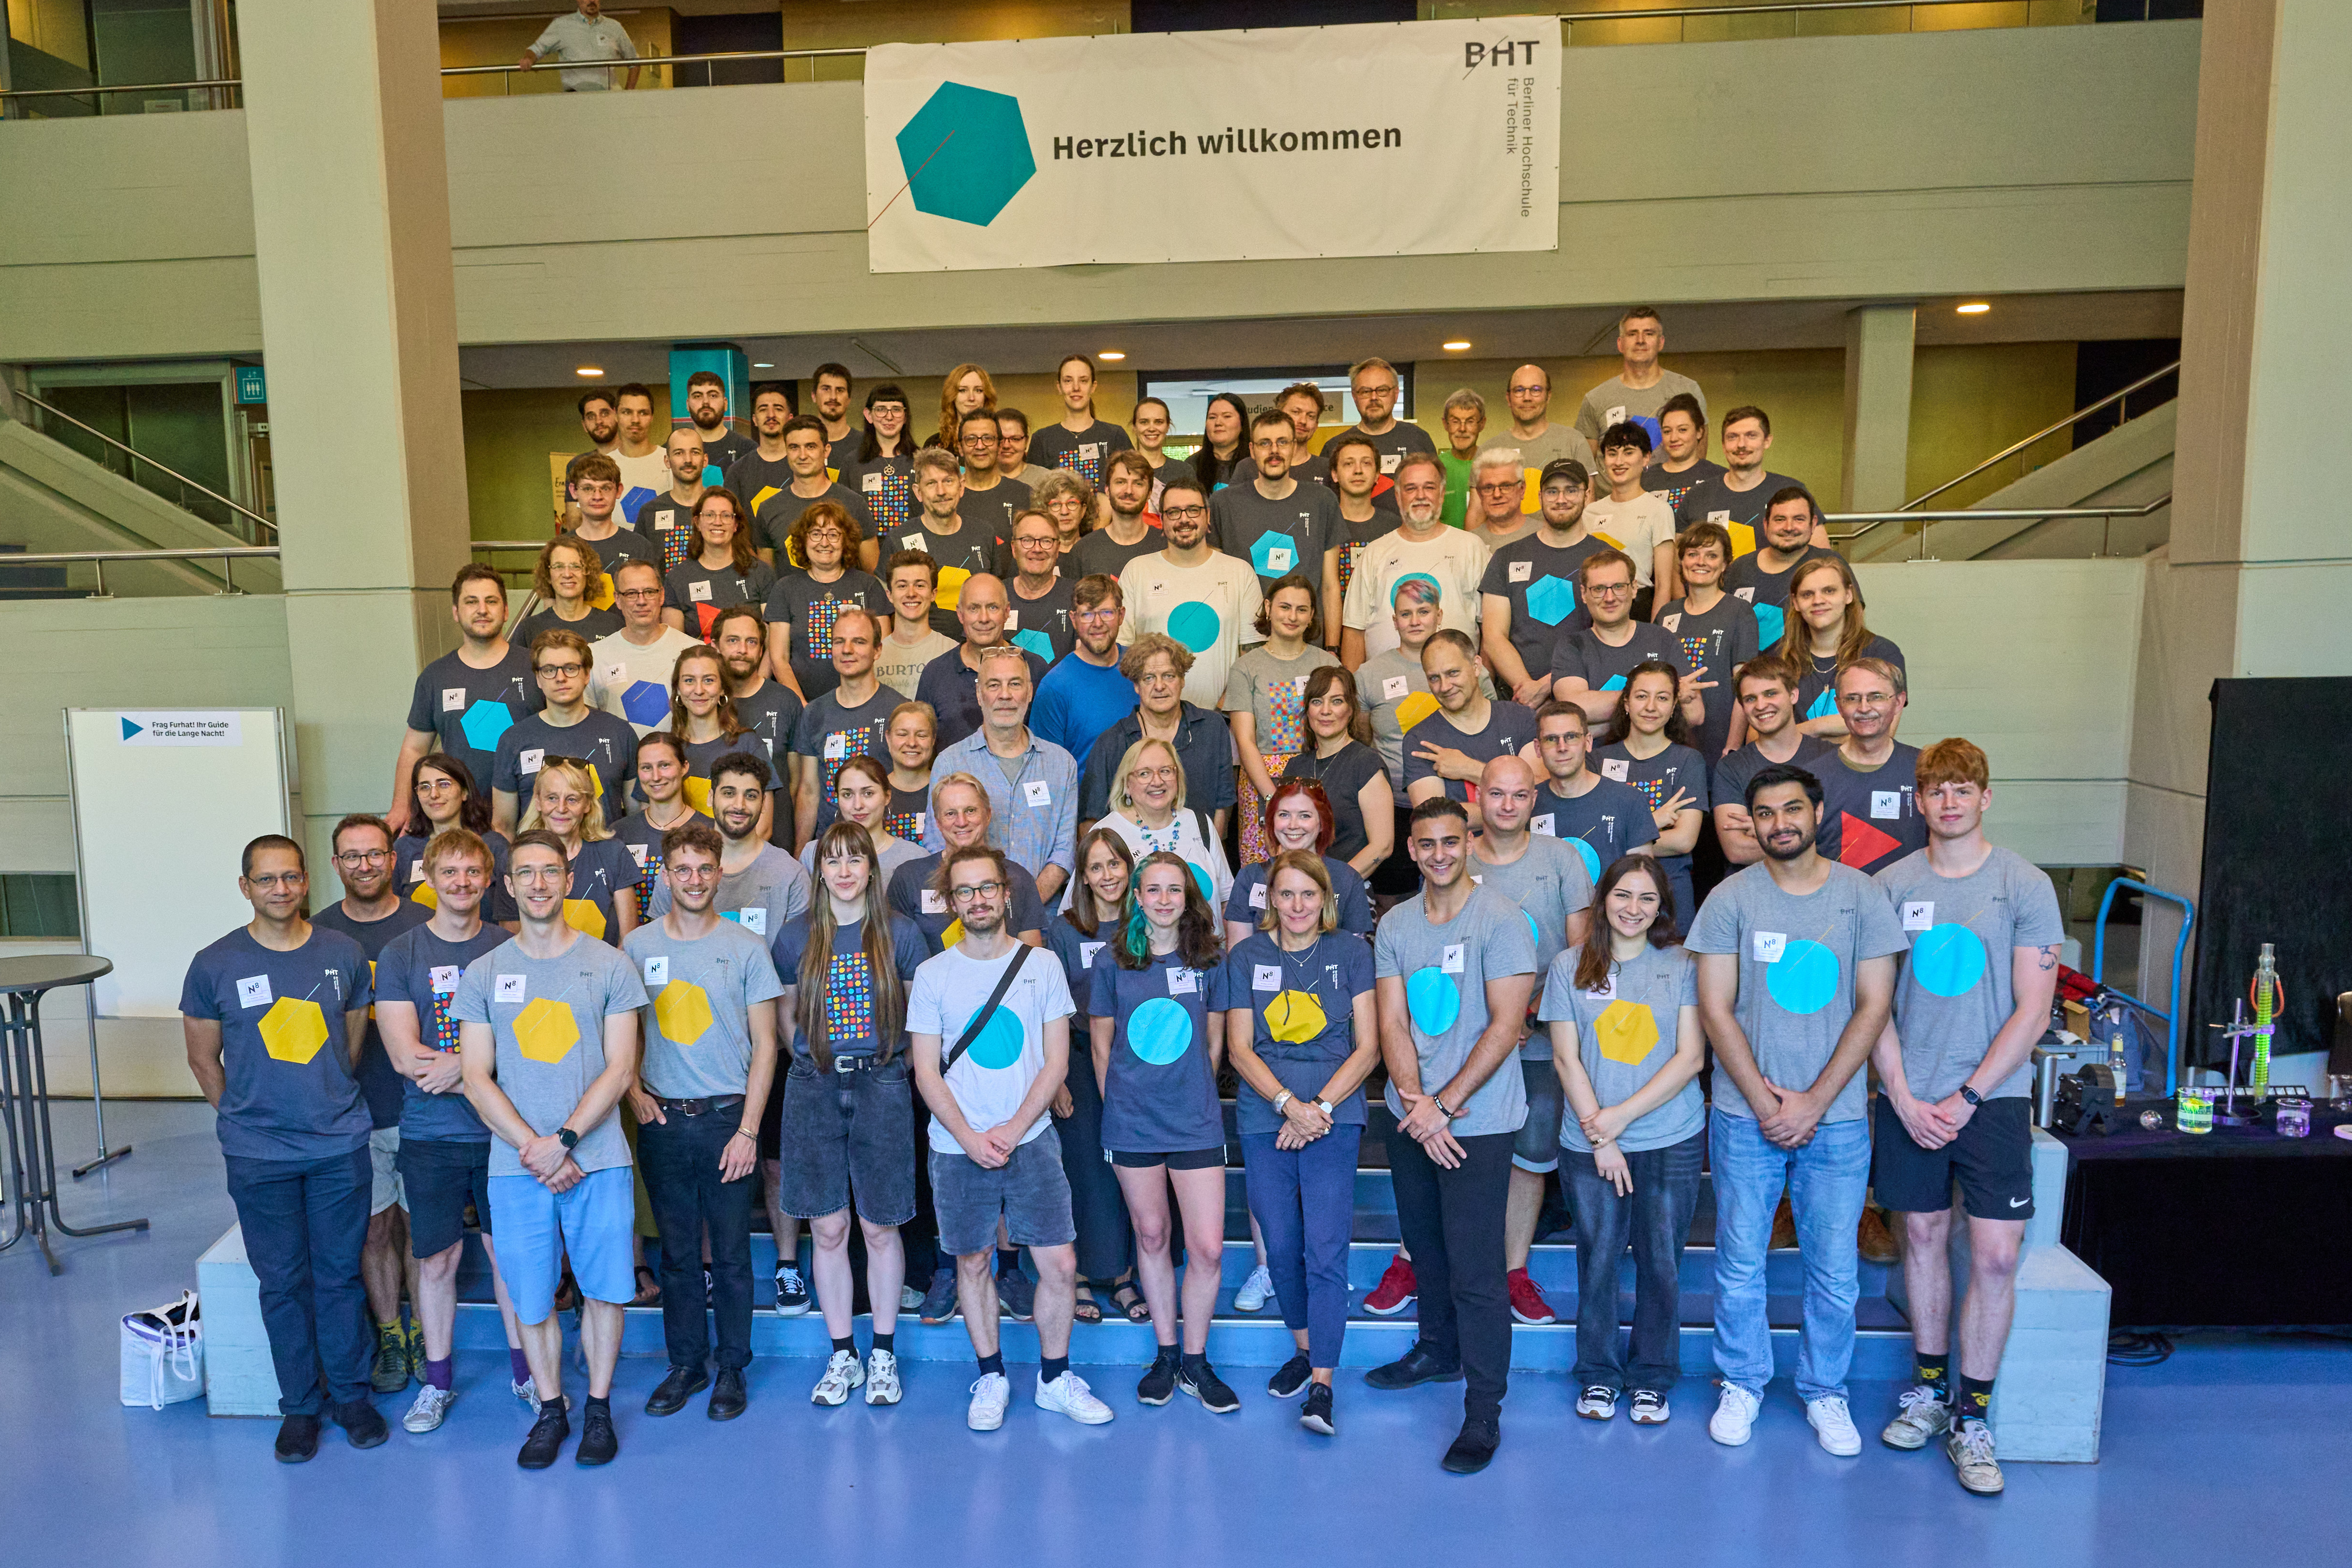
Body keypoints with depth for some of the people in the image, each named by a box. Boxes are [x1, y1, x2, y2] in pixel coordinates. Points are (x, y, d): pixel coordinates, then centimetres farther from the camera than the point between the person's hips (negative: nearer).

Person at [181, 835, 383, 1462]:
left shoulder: (344, 954, -1)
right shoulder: (215, 965, -5)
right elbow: (203, 1059, 6)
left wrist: (330, 1105, 11)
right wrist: (249, 1117, 6)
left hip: (341, 1148, 1)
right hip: (258, 1158, -1)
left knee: (341, 1275, 10)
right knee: (283, 1283, 9)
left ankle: (350, 1394, 25)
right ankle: (300, 1404, 24)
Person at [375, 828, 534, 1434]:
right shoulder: (400, 955, -1)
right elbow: (405, 1055, -9)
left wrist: (460, 1065, -18)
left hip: (502, 1131, 0)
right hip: (430, 1134, 0)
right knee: (437, 1260, 9)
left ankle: (525, 1371, 26)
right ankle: (437, 1382, 26)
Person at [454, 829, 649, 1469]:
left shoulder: (609, 965, 0)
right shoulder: (483, 974, 5)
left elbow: (620, 1068, -3)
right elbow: (477, 1078, 1)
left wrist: (564, 1141, -13)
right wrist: (533, 1149, -9)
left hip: (598, 1159, -1)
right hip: (516, 1167, 1)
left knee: (604, 1290, 6)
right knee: (531, 1301, 8)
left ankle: (599, 1408, 23)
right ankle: (550, 1411, 26)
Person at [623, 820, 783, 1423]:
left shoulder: (746, 947, -3)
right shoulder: (637, 946, 3)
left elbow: (764, 1044, -2)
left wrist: (748, 1129, -8)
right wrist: (634, 1093, -2)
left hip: (726, 1117, -2)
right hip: (662, 1120, 2)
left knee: (731, 1253, 6)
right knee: (678, 1253, 11)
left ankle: (731, 1368, 20)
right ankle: (687, 1364, 25)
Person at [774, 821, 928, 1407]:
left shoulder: (900, 933, 0)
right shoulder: (796, 935, 4)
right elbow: (786, 1014, 13)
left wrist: (887, 1053, 1)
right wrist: (816, 1056, 4)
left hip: (882, 1084, -1)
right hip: (814, 1088, 1)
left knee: (880, 1226, 5)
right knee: (827, 1228, 6)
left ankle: (883, 1356, 20)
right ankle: (842, 1357, 20)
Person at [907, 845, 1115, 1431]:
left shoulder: (1041, 965, 1)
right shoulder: (932, 975, 0)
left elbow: (1057, 1061, 0)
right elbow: (927, 1073, -1)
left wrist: (1013, 1129, -10)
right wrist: (970, 1138, -12)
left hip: (1031, 1140, 0)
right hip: (958, 1147, 0)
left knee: (1060, 1266, -1)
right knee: (973, 1262, 10)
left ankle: (1055, 1378, 19)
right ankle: (991, 1378, 28)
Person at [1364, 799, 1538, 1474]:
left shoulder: (1499, 920, -10)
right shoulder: (1395, 925, 6)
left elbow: (1506, 1026, -14)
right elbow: (1393, 1023, 1)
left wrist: (1445, 1105, -15)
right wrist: (1415, 1098, -13)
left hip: (1478, 1121, -5)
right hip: (1411, 1116, 6)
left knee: (1475, 1271, -4)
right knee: (1424, 1247, 20)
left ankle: (1484, 1411, 8)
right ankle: (1438, 1351, 41)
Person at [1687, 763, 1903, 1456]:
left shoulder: (1861, 896, 0)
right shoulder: (1731, 898, -1)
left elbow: (1874, 1006, -2)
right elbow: (1715, 1009, -3)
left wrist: (1814, 1101, -9)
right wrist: (1765, 1101, -10)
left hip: (1837, 1118, 0)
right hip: (1746, 1116, 0)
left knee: (1834, 1268, 7)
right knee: (1740, 1262, 8)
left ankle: (1824, 1390, 28)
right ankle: (1742, 1384, 27)